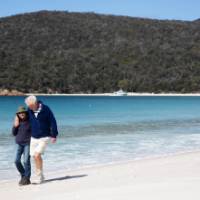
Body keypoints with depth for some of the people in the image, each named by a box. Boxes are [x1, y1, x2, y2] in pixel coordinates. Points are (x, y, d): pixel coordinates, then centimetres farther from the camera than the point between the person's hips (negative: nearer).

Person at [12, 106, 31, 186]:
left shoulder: (30, 121, -8)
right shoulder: (17, 121, 4)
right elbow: (14, 133, 6)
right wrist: (15, 126, -9)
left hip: (27, 143, -4)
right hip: (19, 144, 4)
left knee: (26, 161, -9)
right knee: (17, 161, 0)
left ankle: (26, 179, 1)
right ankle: (23, 175, 20)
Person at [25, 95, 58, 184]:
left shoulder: (45, 109, -14)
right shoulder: (29, 110, -2)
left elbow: (52, 122, -8)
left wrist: (54, 135, -8)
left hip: (44, 137, -5)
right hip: (33, 137, 5)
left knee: (37, 155, -16)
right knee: (35, 156, 6)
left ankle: (39, 177, -2)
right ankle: (40, 177, 21)